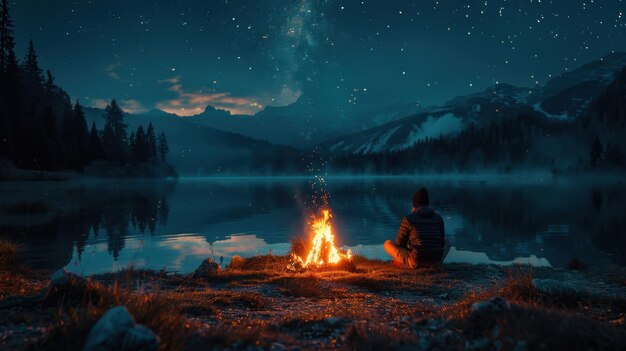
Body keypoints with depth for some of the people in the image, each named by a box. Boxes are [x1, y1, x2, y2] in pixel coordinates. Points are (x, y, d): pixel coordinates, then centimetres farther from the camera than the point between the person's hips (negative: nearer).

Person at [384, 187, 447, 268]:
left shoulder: (408, 218, -3)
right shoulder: (438, 218, 6)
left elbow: (399, 244, 4)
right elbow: (441, 242, 14)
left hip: (415, 262, -1)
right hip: (436, 261, 2)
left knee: (387, 243, 19)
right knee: (447, 243, 34)